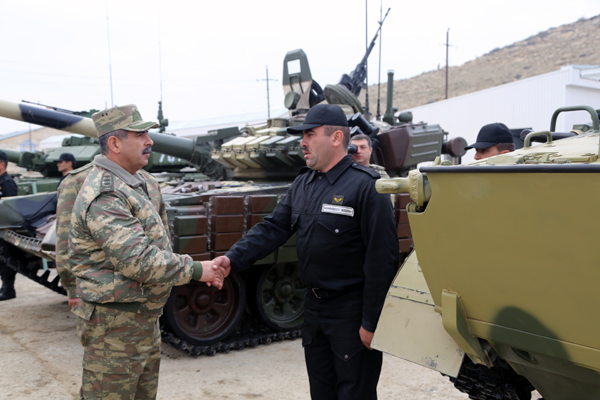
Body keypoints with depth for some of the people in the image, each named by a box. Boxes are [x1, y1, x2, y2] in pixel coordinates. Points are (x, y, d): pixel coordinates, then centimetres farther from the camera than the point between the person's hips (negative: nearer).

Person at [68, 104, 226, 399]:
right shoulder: (104, 197, -24)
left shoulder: (141, 181, 9)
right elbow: (138, 261, -29)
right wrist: (195, 270, -21)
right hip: (114, 322, -10)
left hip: (146, 316, 10)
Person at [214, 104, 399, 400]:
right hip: (314, 307, 8)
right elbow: (273, 228, 4)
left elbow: (381, 259, -19)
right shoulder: (302, 184, 8)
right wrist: (233, 259, -12)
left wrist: (371, 322, -19)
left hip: (352, 313, -7)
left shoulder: (366, 186, -18)